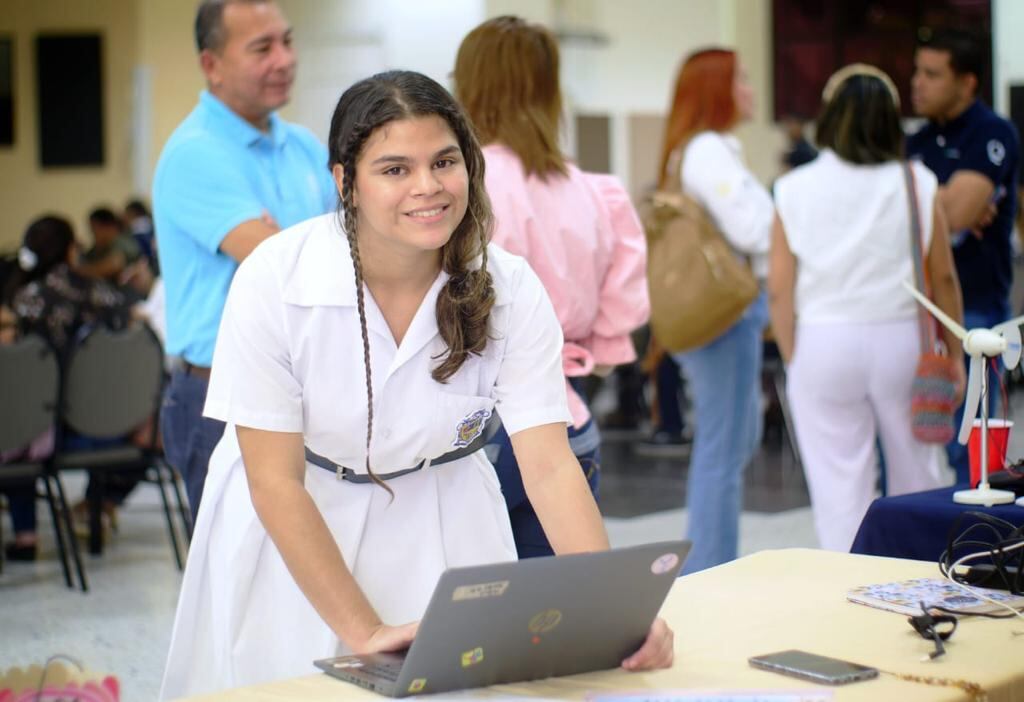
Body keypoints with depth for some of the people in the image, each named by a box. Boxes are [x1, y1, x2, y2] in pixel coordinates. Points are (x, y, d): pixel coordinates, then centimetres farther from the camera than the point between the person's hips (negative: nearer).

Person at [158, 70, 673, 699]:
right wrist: (364, 631, -26)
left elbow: (550, 466, -20)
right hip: (292, 534, -2)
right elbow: (275, 481, -20)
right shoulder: (274, 279, -23)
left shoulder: (510, 288, -17)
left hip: (443, 524, 2)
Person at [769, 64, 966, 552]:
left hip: (824, 345, -1)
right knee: (916, 477, 17)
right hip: (902, 337, 1)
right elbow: (943, 279, 1)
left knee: (840, 490, 4)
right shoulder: (916, 185, -2)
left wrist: (794, 362, 7)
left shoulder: (796, 189, -3)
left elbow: (780, 288, -3)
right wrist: (954, 354, 12)